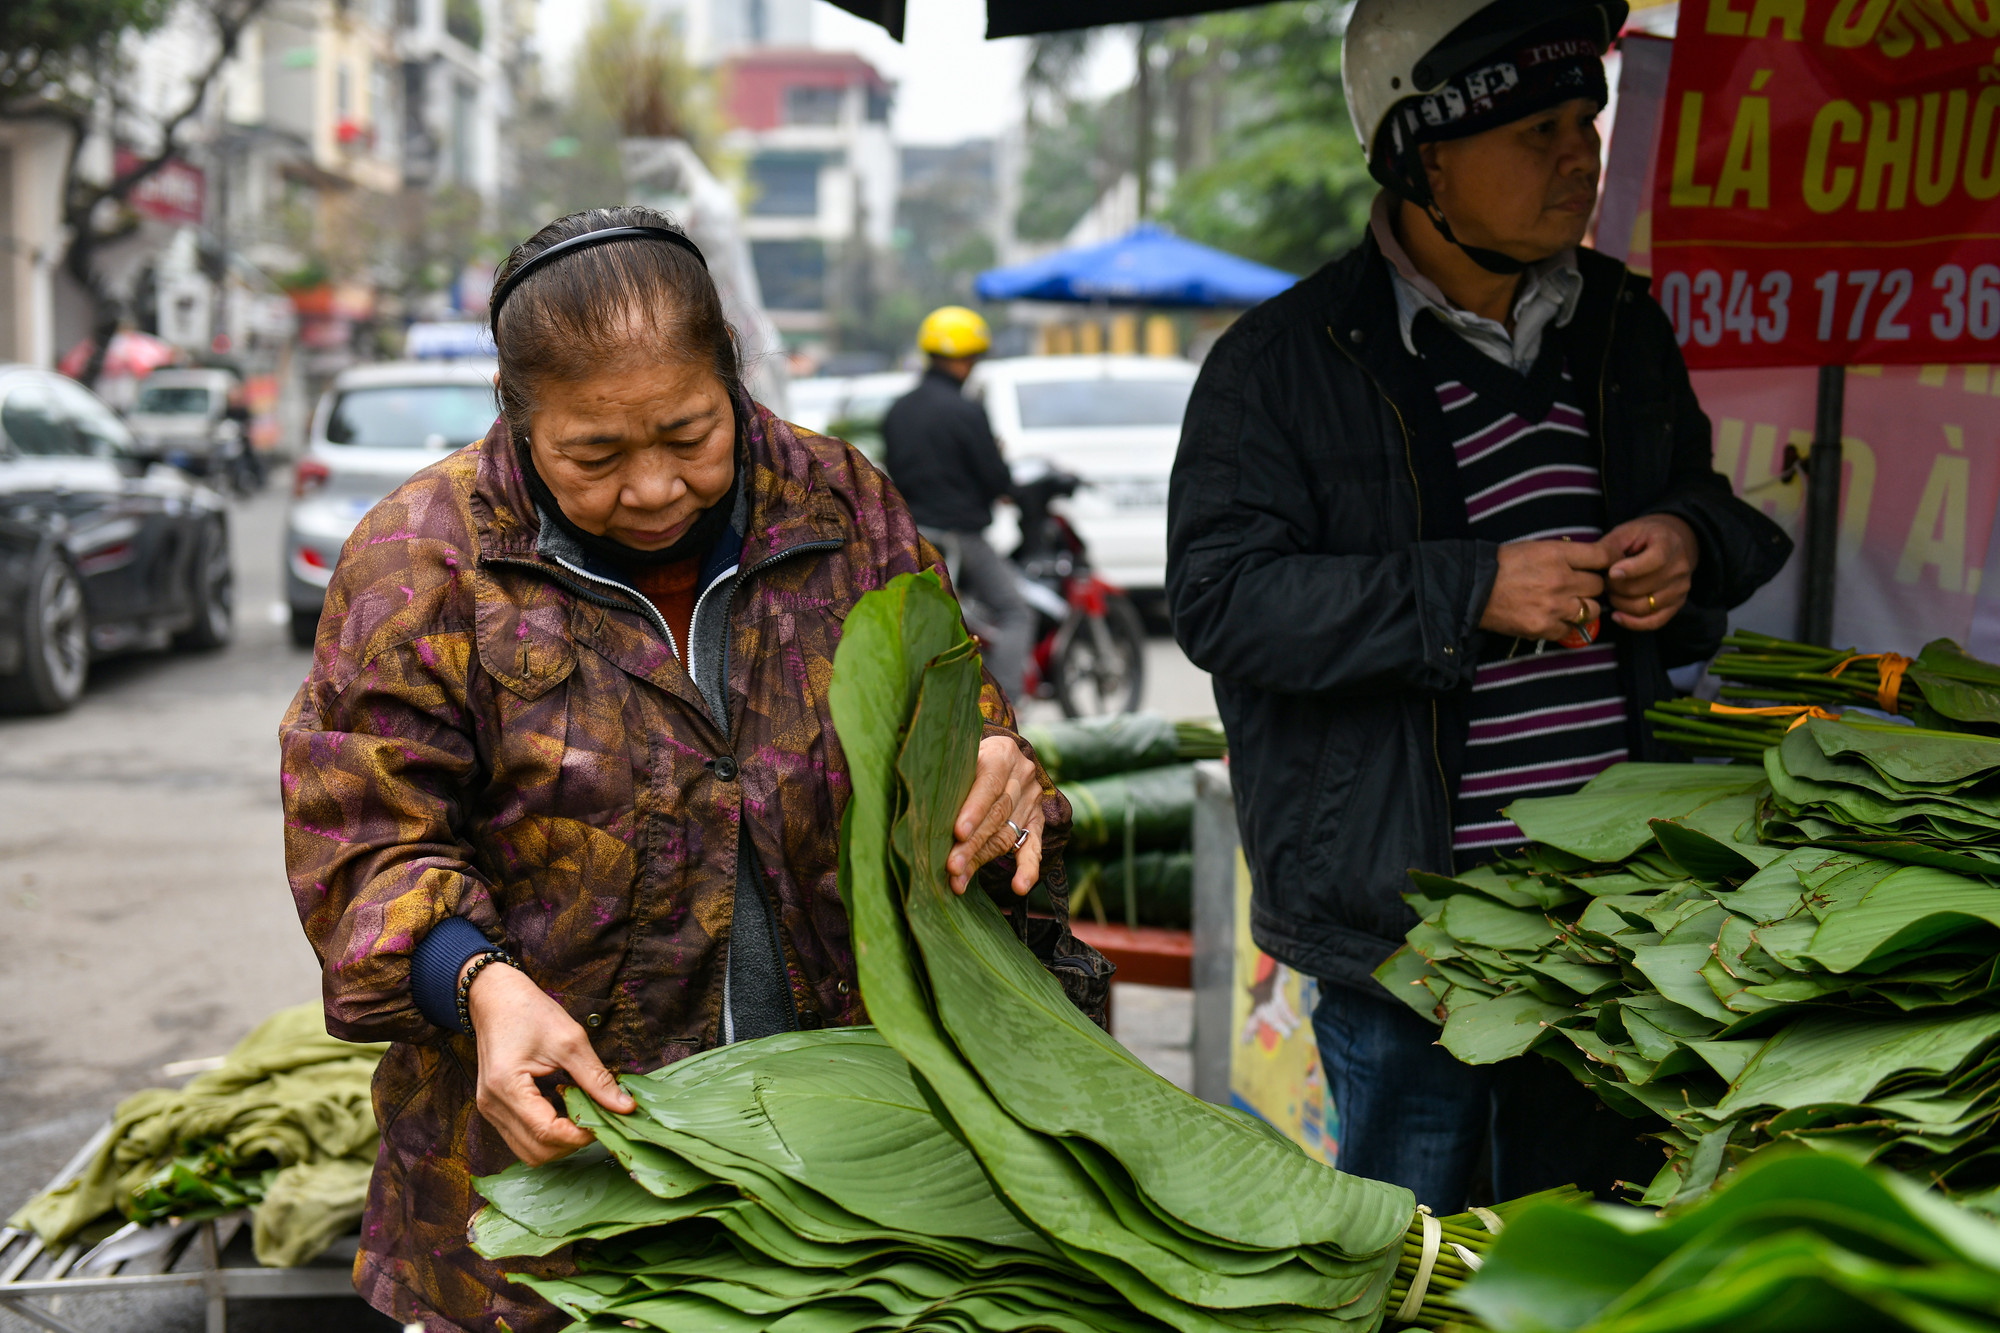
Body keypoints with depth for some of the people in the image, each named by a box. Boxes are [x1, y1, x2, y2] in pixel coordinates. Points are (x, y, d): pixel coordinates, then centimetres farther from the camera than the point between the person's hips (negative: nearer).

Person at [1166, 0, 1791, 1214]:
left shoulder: (1622, 328, 10)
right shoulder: (1283, 361, -8)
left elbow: (1708, 501, 25)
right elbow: (1220, 598, -15)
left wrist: (1692, 543, -1)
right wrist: (1473, 592, -22)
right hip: (1399, 907, -5)